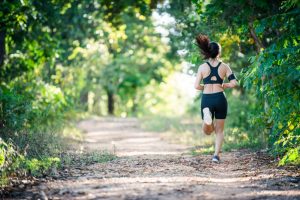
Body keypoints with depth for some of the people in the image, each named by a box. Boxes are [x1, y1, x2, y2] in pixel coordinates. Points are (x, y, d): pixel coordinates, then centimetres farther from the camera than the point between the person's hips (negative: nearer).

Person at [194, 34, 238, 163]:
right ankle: (216, 155, 1)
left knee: (207, 131, 12)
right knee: (219, 130, 15)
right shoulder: (224, 66, 1)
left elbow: (197, 86, -4)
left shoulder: (202, 67, 1)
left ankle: (207, 115, -21)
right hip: (220, 99, 0)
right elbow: (234, 83, -4)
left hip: (206, 100, 0)